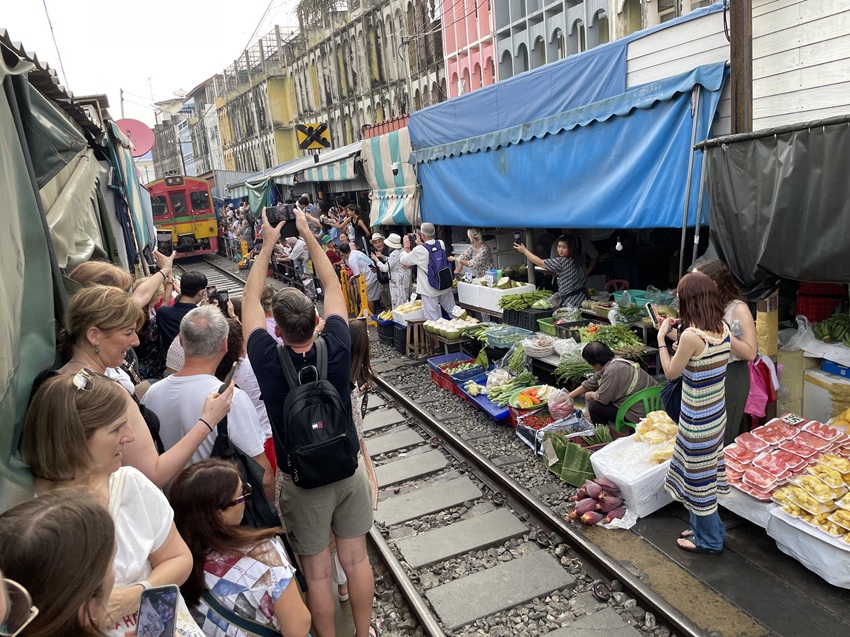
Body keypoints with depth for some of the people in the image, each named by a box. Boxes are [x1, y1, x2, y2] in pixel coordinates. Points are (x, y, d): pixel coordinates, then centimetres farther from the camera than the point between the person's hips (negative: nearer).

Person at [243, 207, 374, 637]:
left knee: (317, 572, 14)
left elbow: (249, 299, -7)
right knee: (356, 560, 19)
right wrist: (307, 235, 3)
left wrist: (268, 244, 0)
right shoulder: (336, 348, -19)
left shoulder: (268, 361, -22)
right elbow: (333, 287, -4)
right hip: (348, 469, 3)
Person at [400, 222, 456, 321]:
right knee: (453, 312, 16)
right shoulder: (441, 244, -1)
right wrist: (421, 244, 22)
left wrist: (406, 249, 15)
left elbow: (403, 260, -2)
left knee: (432, 319, 0)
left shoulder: (419, 250, -16)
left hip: (429, 290, -5)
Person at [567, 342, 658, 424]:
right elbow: (590, 383, 15)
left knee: (594, 406, -6)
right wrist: (568, 397, 19)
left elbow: (602, 398, -20)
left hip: (638, 413, -10)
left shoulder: (612, 370, -23)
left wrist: (591, 395, 2)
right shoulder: (611, 363, 6)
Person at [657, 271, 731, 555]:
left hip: (698, 419, -8)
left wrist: (661, 337, -6)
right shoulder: (723, 328, -2)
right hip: (716, 412, 8)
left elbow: (671, 373, -12)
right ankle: (709, 528, 39)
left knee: (699, 476, 9)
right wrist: (679, 332, 7)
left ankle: (709, 540, 27)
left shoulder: (691, 335, -26)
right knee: (705, 472, 23)